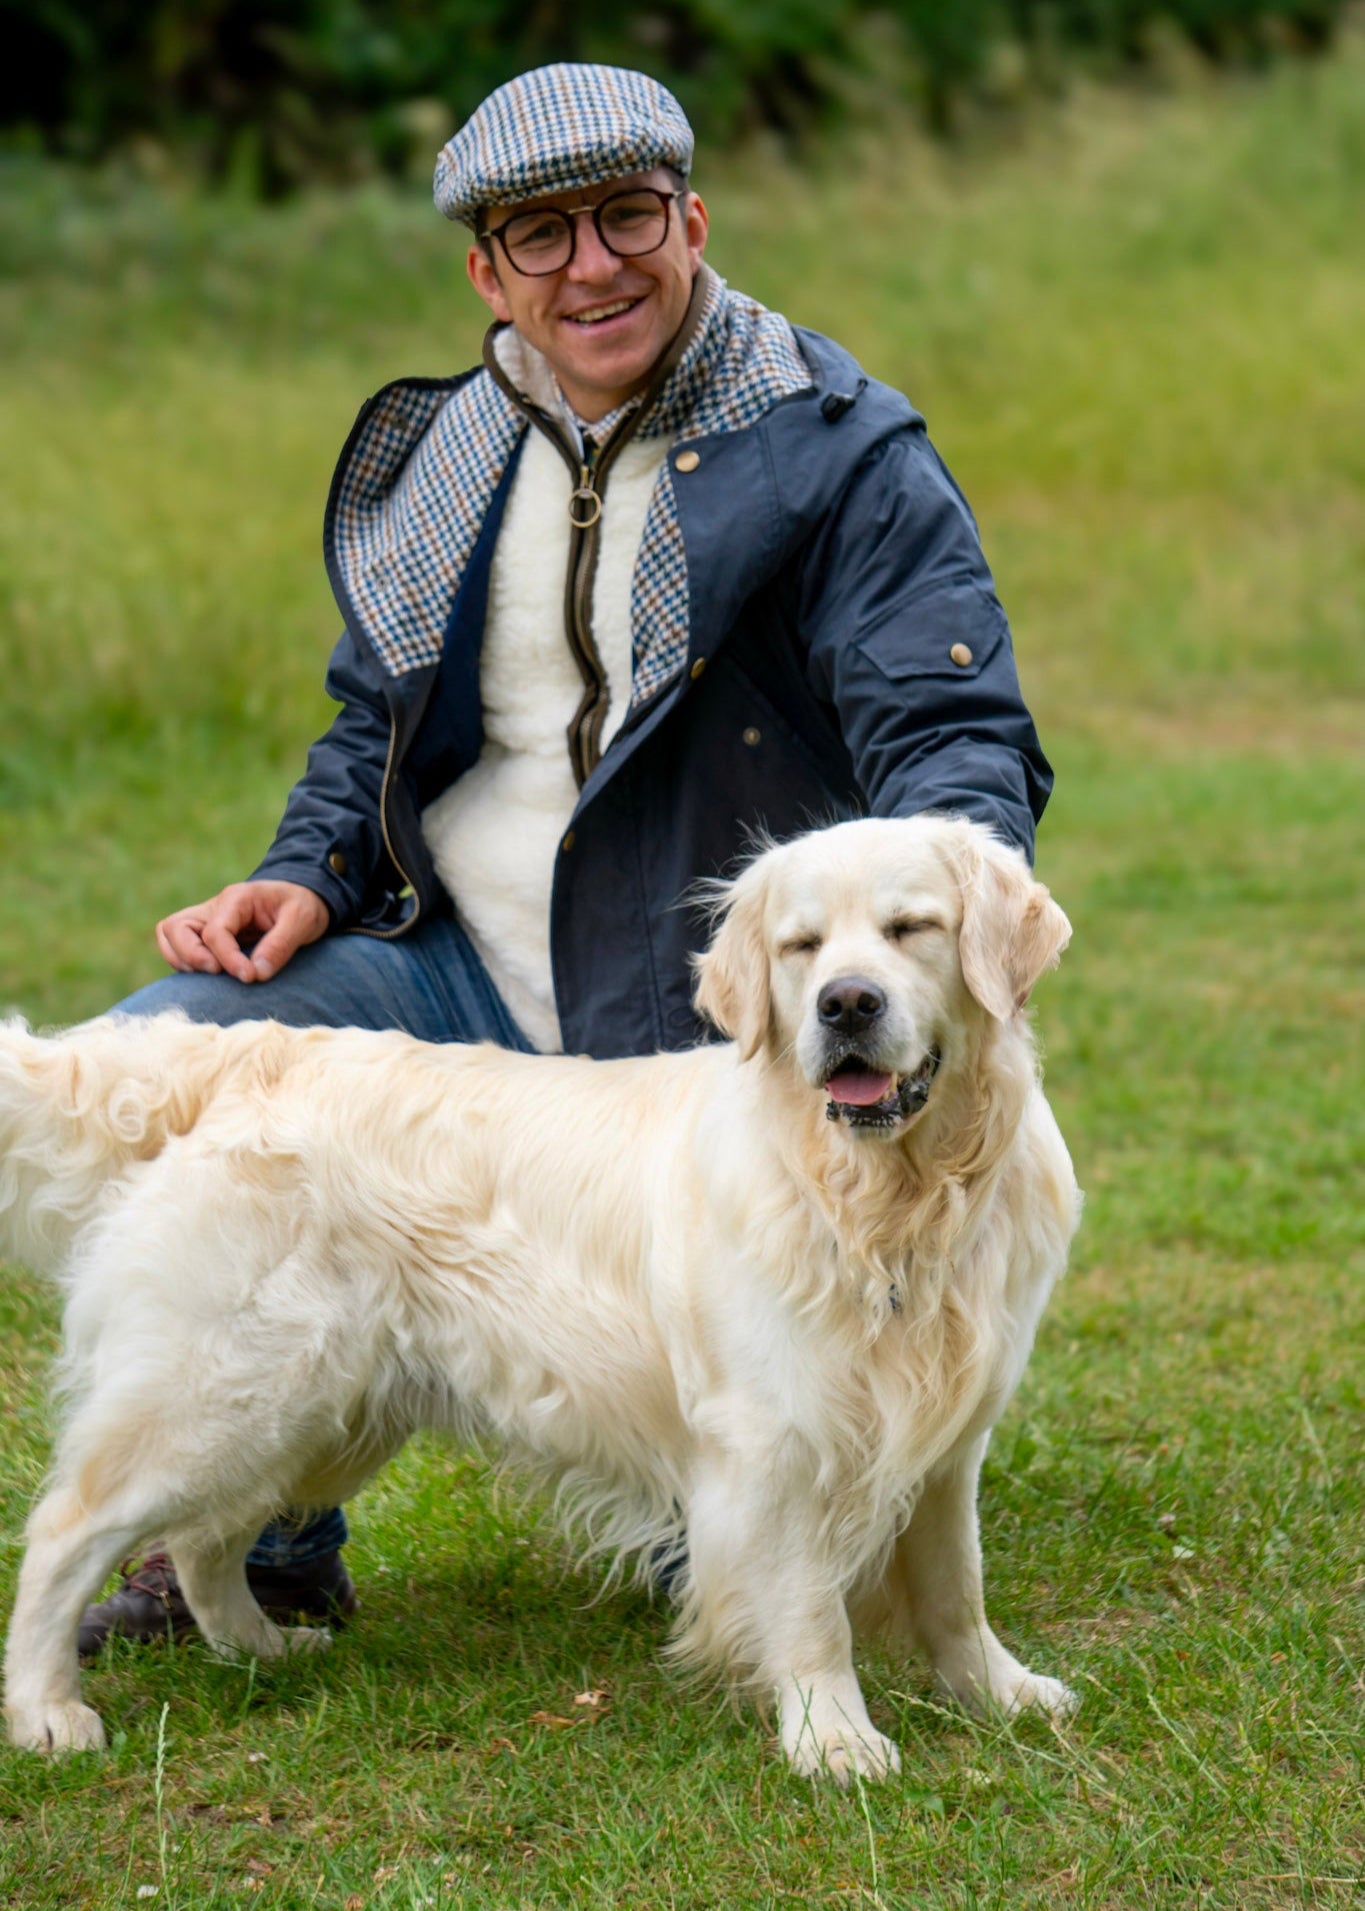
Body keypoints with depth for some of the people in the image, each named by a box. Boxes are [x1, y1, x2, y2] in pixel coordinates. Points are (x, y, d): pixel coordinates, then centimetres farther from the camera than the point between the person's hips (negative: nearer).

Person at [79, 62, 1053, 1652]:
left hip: (698, 1043, -5)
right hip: (453, 983, 5)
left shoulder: (840, 461, -8)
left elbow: (958, 740, -15)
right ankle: (258, 1537, 0)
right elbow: (376, 721, 21)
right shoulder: (443, 459, 10)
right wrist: (307, 879, 0)